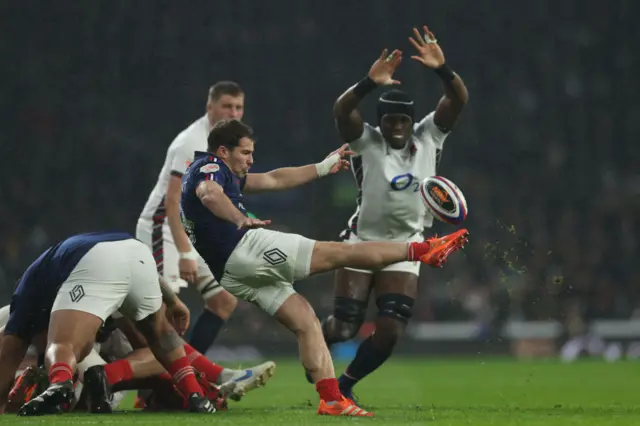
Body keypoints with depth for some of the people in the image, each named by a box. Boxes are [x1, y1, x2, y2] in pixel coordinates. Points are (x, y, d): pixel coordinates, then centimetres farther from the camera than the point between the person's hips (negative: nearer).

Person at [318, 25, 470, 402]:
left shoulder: (429, 137, -4)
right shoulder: (366, 141, -11)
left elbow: (459, 100, -16)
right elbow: (341, 110, -30)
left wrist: (442, 70, -35)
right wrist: (370, 83, -47)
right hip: (363, 241, -2)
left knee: (390, 333, -7)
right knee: (345, 328, -2)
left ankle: (346, 384, 19)